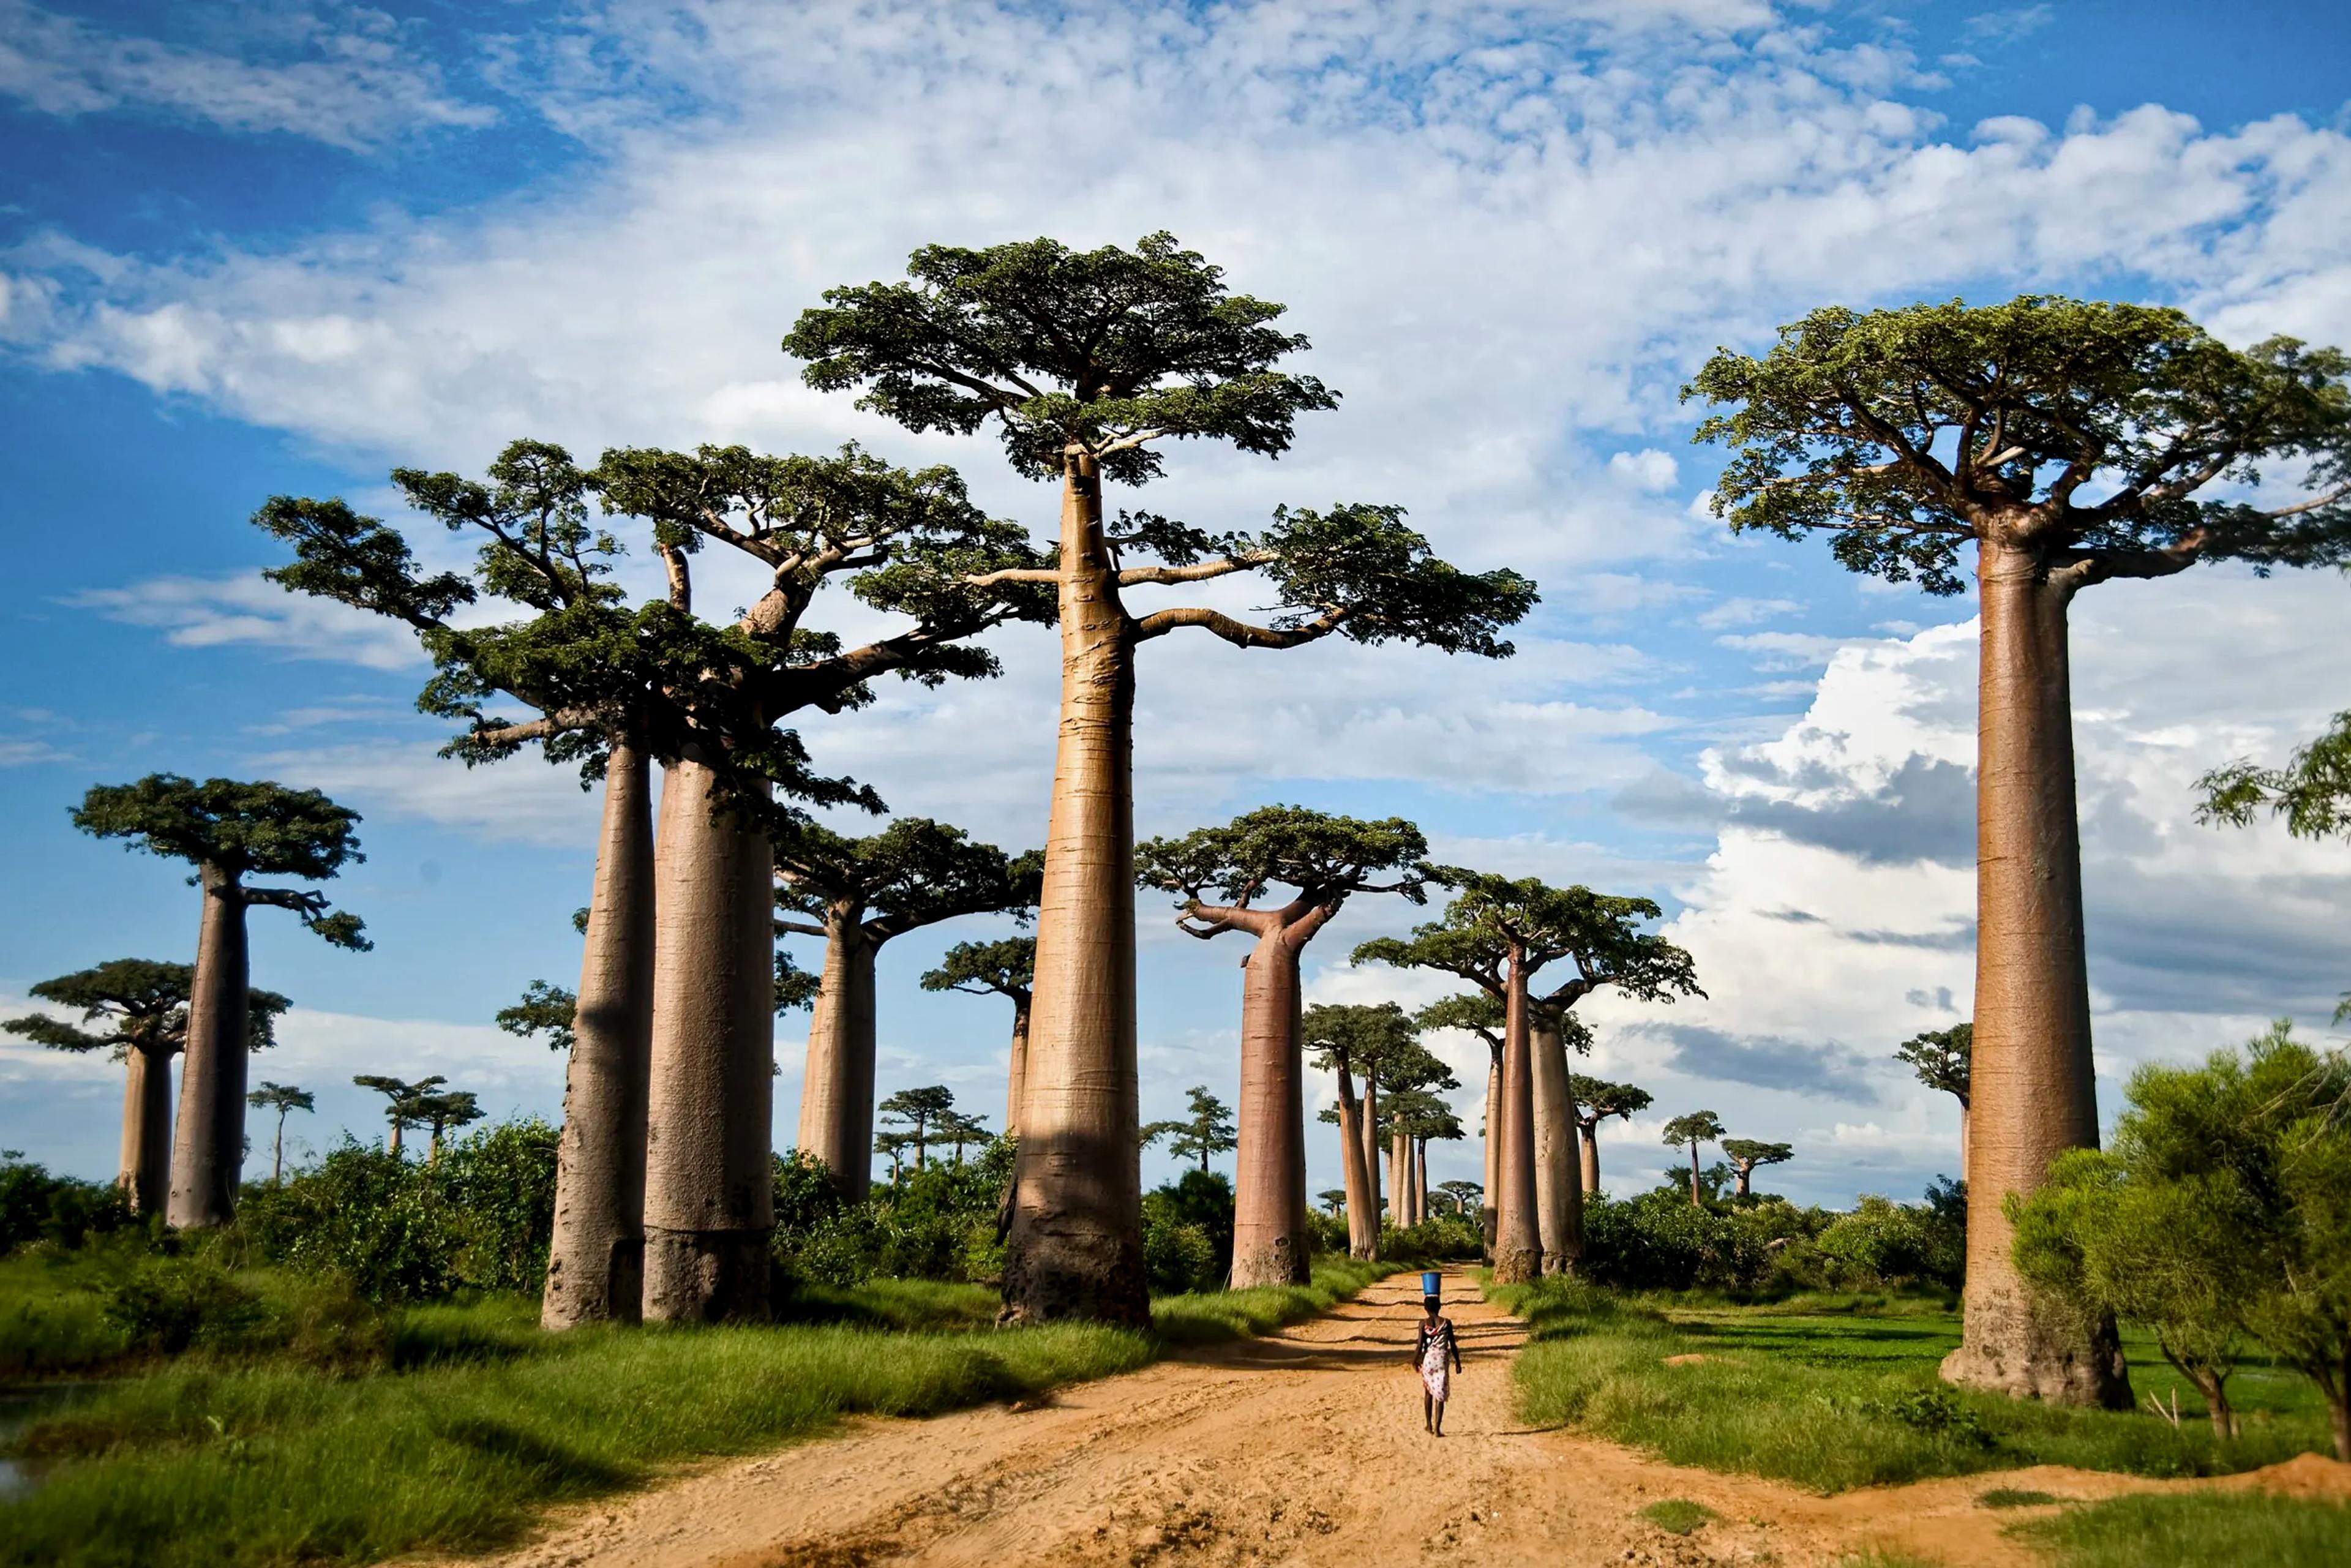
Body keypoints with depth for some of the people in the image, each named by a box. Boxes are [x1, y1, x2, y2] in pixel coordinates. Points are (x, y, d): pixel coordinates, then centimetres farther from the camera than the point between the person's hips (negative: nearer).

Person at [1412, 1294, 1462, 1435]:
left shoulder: (1423, 1323, -5)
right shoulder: (1447, 1323, -3)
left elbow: (1420, 1345, -8)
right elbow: (1453, 1345, 0)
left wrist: (1415, 1359, 7)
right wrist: (1458, 1362, 11)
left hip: (1428, 1360, 1)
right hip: (1442, 1361, -1)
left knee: (1428, 1392, 20)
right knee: (1440, 1396, 2)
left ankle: (1429, 1425, 24)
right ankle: (1437, 1429, -5)